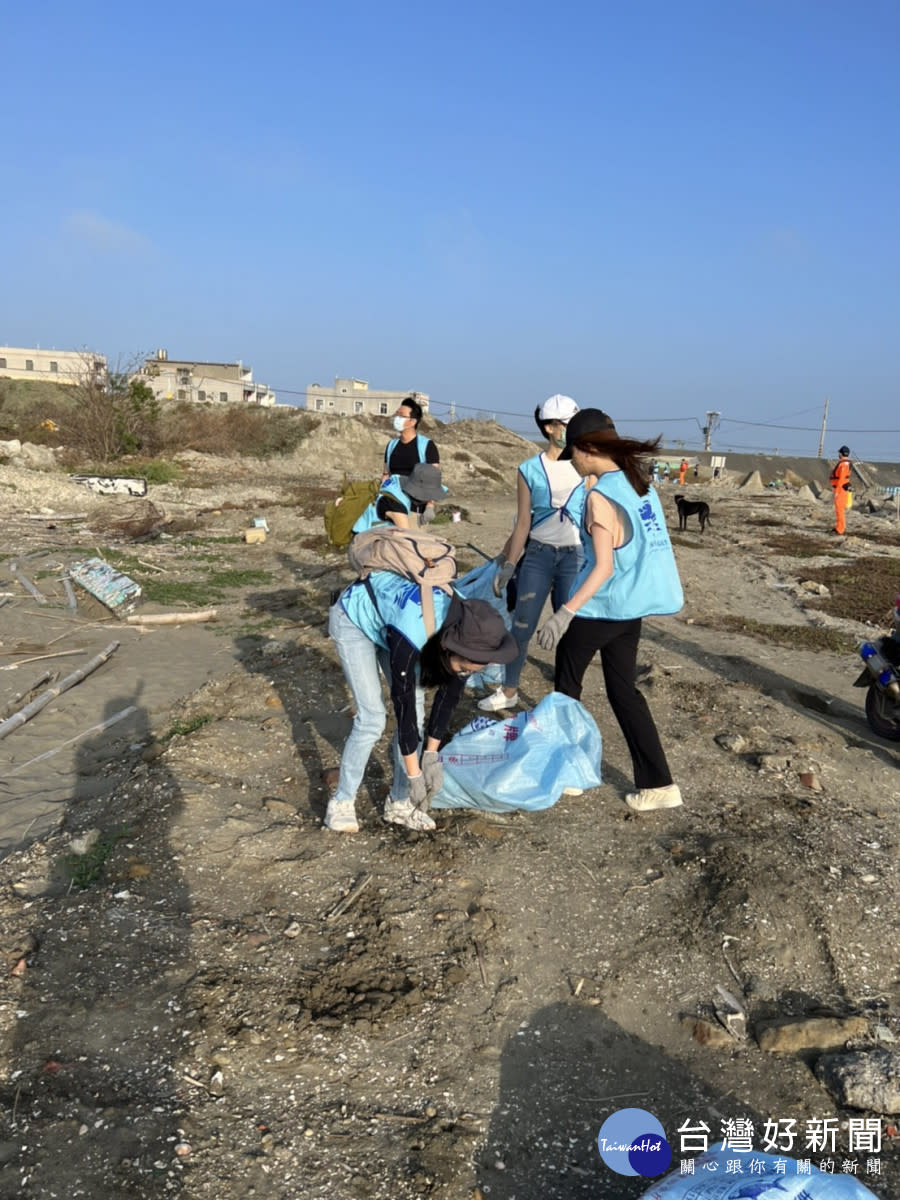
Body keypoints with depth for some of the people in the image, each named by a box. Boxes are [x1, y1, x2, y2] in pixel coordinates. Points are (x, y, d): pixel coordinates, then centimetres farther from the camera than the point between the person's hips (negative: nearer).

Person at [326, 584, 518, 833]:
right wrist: (414, 775, -23)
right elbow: (403, 705, -32)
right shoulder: (411, 634, -43)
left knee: (417, 711, -4)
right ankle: (341, 802, 3)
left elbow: (449, 696, -11)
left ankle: (399, 803, 11)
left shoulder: (468, 630, -25)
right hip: (353, 618, -5)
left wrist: (431, 755, -9)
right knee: (372, 718, -14)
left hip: (389, 612, 6)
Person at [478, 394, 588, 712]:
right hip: (538, 555, 1)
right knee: (521, 626, 4)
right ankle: (509, 690, 22)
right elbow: (523, 523, 5)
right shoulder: (530, 470, 2)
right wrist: (508, 564, 3)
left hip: (575, 556, 0)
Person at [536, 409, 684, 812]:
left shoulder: (600, 496, -18)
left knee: (566, 684, 13)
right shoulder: (638, 482, 5)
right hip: (631, 605, 8)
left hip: (601, 607, -8)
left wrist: (565, 613, -24)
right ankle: (657, 783, 12)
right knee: (623, 690, 13)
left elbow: (604, 566, -22)